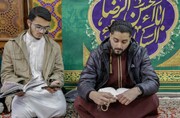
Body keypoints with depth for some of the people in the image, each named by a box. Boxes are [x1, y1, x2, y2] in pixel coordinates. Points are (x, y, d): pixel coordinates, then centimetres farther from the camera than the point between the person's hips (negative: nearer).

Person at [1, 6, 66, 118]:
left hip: (48, 90, 2)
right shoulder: (11, 45, 7)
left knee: (60, 109, -27)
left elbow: (58, 71, 12)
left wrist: (54, 83, -10)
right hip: (24, 91, -2)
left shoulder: (54, 46, 11)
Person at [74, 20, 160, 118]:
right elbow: (84, 82, -17)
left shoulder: (140, 53, -10)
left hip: (132, 100, 0)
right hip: (104, 101, 0)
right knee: (79, 103, -26)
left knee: (153, 100, -28)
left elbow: (153, 81, -16)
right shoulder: (96, 55, -10)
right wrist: (93, 94, -42)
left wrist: (136, 91, -40)